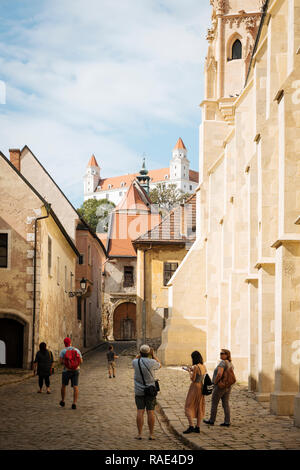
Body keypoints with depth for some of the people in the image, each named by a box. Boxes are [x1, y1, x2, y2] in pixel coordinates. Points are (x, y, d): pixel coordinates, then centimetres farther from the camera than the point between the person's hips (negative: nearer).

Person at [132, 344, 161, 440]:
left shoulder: (135, 362, -7)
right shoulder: (151, 362, -11)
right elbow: (159, 365, 13)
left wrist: (139, 354, 18)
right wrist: (153, 355, 15)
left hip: (139, 391, 1)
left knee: (140, 412, 1)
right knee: (150, 412, 2)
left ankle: (139, 434, 1)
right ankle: (151, 434, 3)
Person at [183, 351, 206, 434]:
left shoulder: (196, 367, -18)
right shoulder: (204, 367, 6)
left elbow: (193, 379, -16)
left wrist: (190, 371, -2)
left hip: (195, 387, -8)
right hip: (201, 387, 8)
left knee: (189, 406, -1)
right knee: (199, 407, 11)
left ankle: (191, 426, -10)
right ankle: (198, 427, 14)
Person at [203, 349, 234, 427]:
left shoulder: (222, 363, -19)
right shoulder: (230, 363, 9)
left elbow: (219, 374, -30)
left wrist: (215, 382, -17)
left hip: (219, 386, -8)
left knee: (214, 403, 5)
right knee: (226, 404, 9)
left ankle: (212, 421, 15)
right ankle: (227, 422, 7)